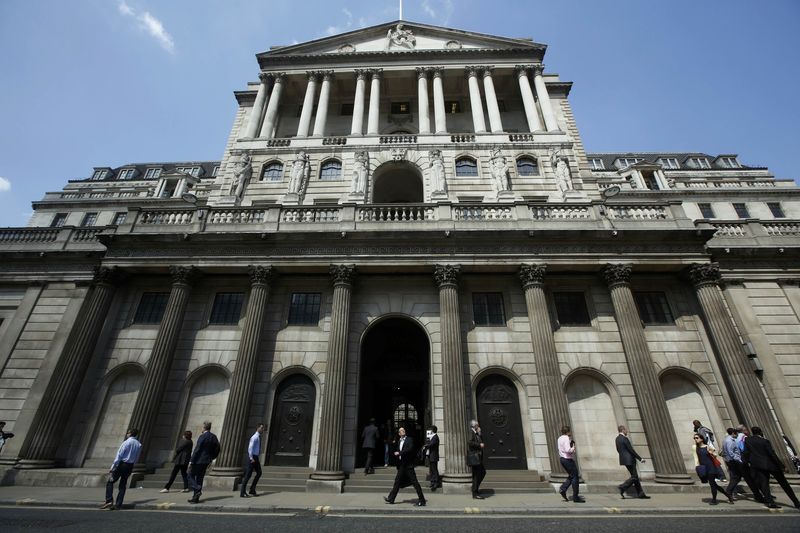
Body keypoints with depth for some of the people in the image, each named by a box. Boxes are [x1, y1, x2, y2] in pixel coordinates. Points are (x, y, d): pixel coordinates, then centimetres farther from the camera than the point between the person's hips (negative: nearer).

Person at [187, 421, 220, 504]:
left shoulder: (202, 436, -15)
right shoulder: (214, 437, 7)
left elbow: (197, 450, -18)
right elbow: (217, 450, 9)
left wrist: (191, 461, -14)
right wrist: (211, 458, 18)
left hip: (198, 460, -7)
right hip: (206, 461, 7)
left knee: (191, 476, 6)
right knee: (199, 478, 14)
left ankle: (198, 490, -10)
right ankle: (196, 497, 18)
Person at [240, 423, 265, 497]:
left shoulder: (259, 437, 10)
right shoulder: (254, 437, -17)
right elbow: (250, 448, -22)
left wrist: (257, 458, 16)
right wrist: (251, 458, -20)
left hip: (256, 457, 10)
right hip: (252, 457, -10)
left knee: (259, 473, 13)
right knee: (248, 475, -4)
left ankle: (252, 490, 21)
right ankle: (242, 493, 5)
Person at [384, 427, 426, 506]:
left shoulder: (409, 439, -7)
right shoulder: (399, 441, 14)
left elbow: (410, 449, -21)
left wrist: (399, 453, -17)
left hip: (408, 464, -7)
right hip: (401, 465, 7)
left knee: (414, 482, -4)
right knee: (397, 481, 14)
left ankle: (422, 501, 2)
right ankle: (391, 498, 24)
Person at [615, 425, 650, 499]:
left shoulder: (617, 438, 10)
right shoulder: (625, 439, -19)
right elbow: (631, 450, -19)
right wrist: (640, 459, -11)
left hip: (623, 459, 9)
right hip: (629, 460, -9)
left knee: (635, 476, 13)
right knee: (634, 477, -2)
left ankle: (640, 494, 15)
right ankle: (622, 487, -8)